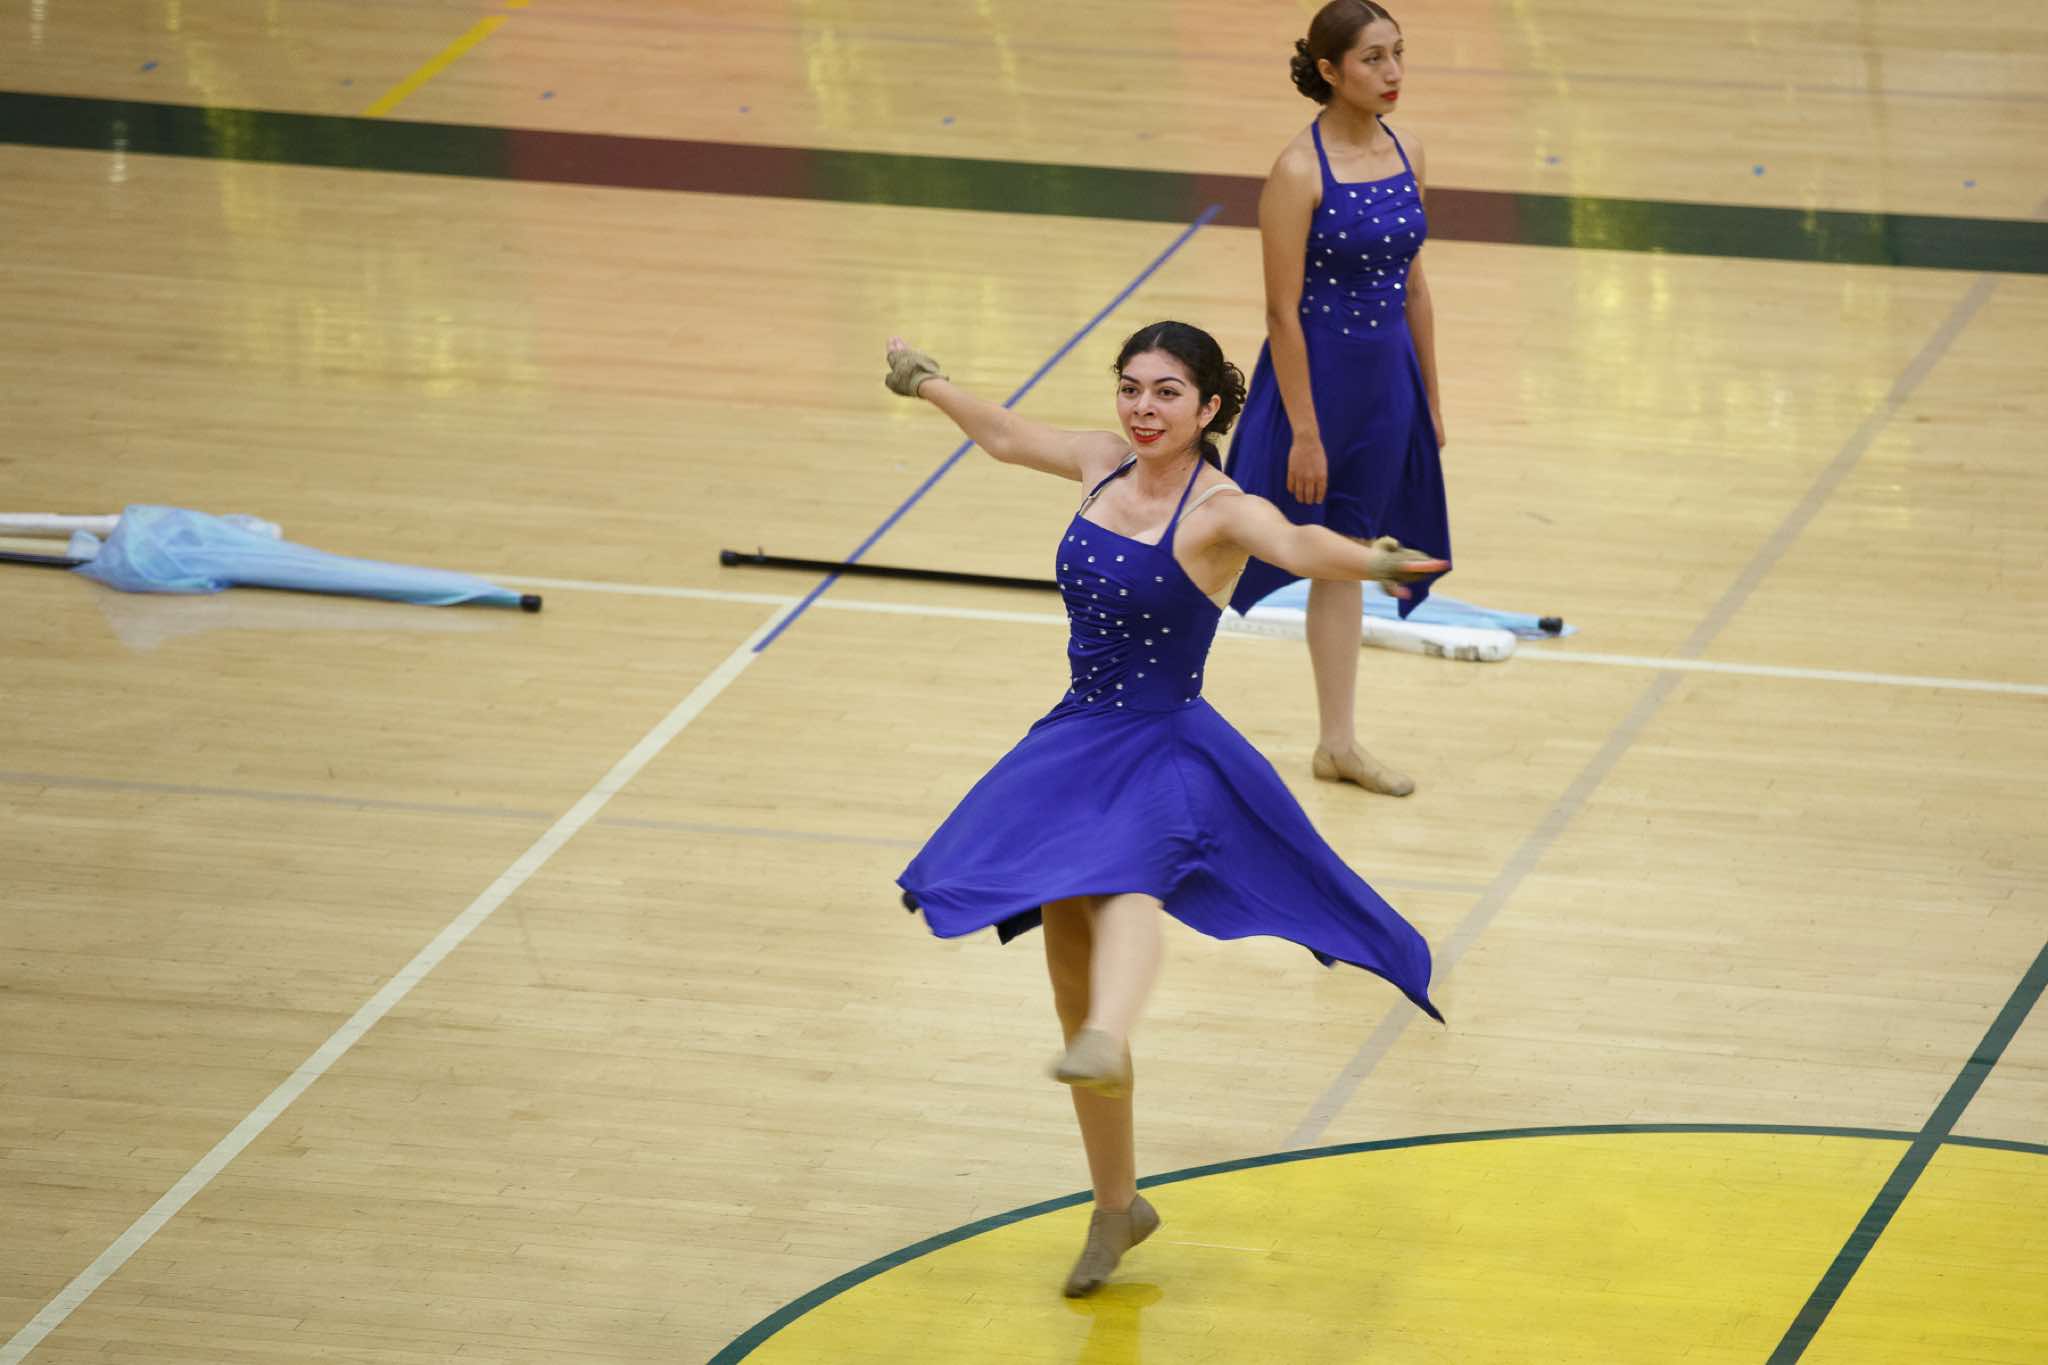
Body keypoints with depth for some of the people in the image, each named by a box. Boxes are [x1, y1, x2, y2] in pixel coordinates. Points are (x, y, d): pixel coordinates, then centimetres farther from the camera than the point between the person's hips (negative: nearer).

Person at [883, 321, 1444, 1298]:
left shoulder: (1218, 511, -12)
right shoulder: (1105, 465, 6)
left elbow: (1295, 544, -34)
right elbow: (1007, 436, 26)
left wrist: (1367, 562, -56)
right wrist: (928, 384, 42)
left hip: (1167, 753, -7)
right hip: (1077, 743, 7)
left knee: (1127, 872, -40)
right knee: (1071, 985, 11)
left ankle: (1105, 1045, -71)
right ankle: (1115, 1205, 27)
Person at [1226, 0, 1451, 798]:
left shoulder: (1404, 156, 3)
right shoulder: (1300, 172, -17)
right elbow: (1283, 310, -17)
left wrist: (1430, 401, 14)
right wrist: (1305, 433, -18)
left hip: (1387, 380, 7)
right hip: (1315, 376, -6)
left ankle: (1339, 745, 24)